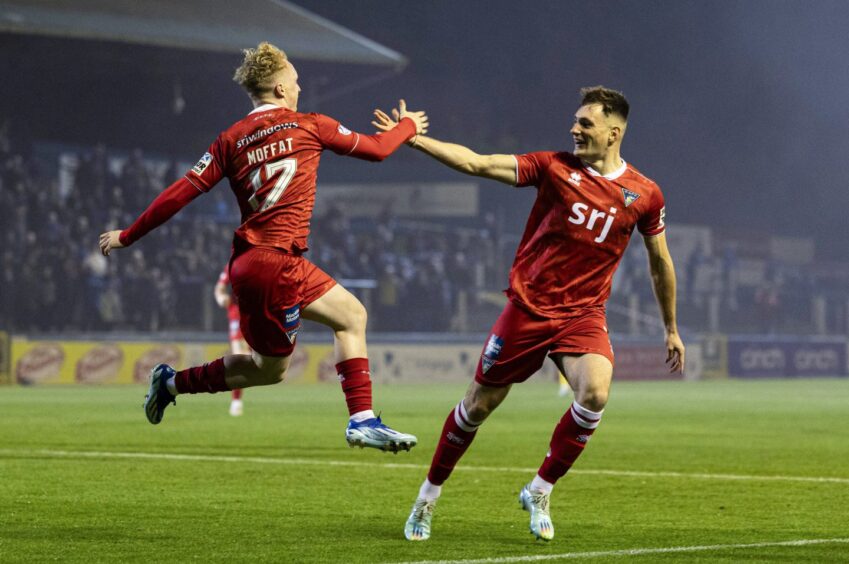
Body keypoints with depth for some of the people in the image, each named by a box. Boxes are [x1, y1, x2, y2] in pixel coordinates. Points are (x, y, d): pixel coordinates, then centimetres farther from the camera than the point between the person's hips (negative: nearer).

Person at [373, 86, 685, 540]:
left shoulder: (644, 195, 0)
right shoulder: (554, 166, -4)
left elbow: (660, 261, 13)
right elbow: (477, 164, -8)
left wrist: (671, 327, 19)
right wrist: (413, 138, -15)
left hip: (583, 314, 0)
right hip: (528, 306, 0)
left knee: (595, 392, -26)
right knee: (479, 404, 5)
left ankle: (539, 492, -7)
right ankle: (428, 496, 27)